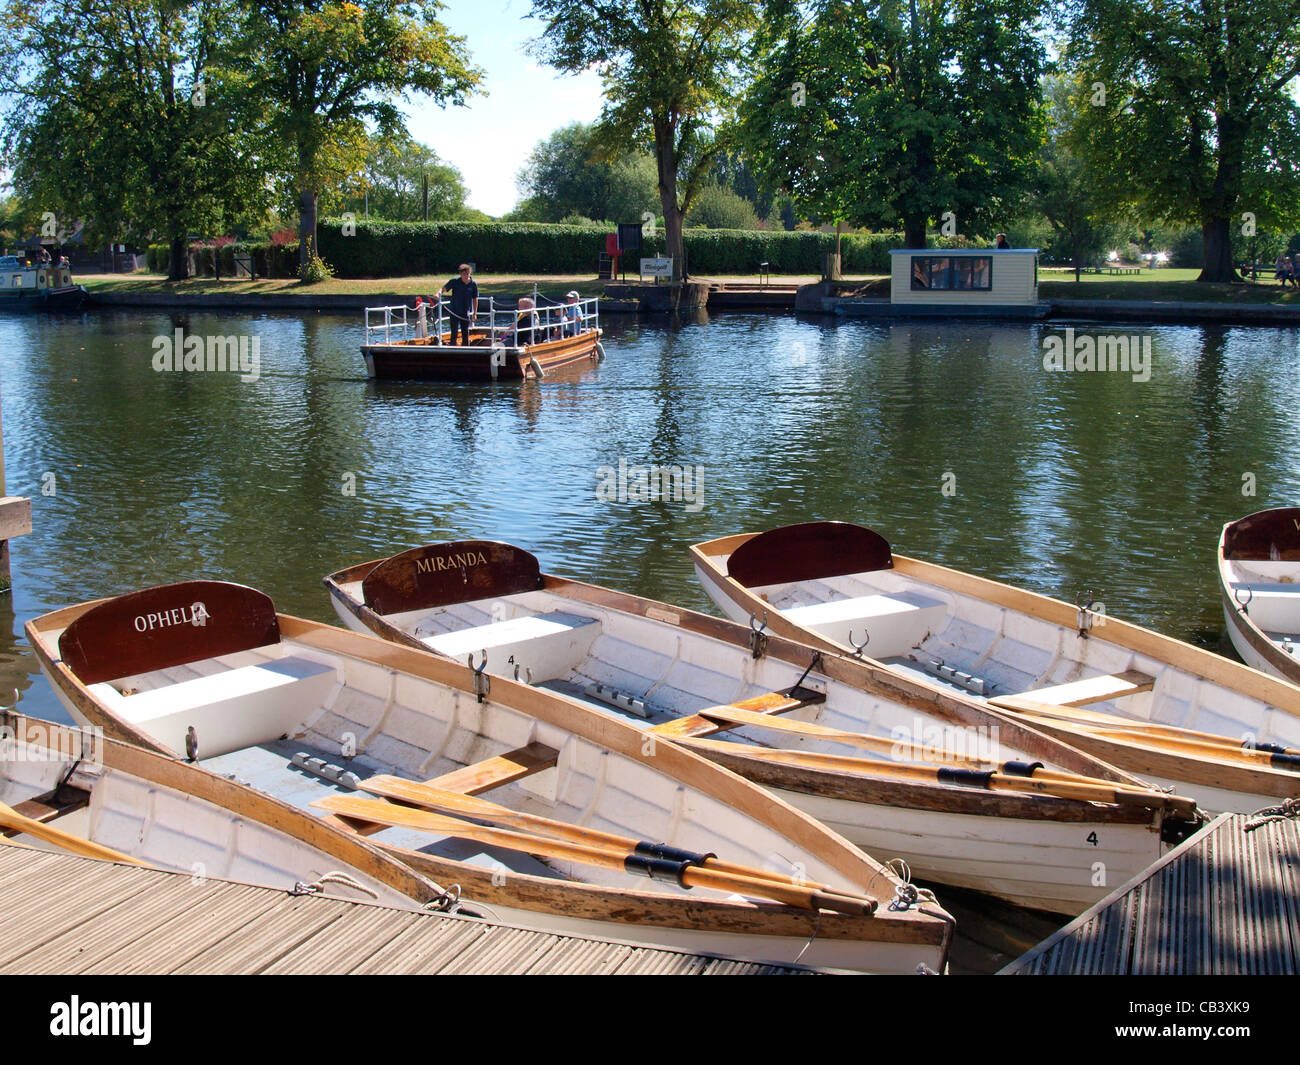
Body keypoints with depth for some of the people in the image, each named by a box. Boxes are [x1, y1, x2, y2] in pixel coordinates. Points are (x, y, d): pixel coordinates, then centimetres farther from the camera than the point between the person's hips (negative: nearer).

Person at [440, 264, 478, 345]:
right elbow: (444, 288, -10)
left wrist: (475, 313, 2)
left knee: (465, 333, 10)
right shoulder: (454, 281, -6)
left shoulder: (473, 284, -2)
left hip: (466, 313, 2)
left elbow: (475, 299, 3)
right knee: (454, 333, -4)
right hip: (455, 312, -2)